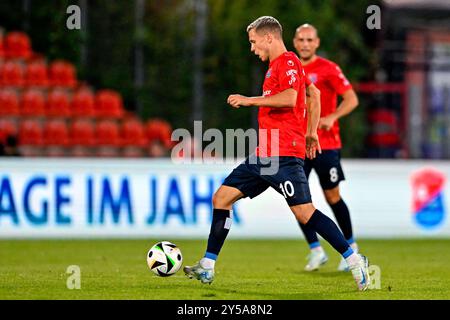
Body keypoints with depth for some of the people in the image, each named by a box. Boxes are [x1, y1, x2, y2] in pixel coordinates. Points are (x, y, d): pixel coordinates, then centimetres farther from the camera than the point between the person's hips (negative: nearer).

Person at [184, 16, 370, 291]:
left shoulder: (288, 61, -9)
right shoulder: (279, 65, 21)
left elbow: (290, 98, -25)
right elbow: (314, 93, 30)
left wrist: (250, 101, -17)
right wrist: (311, 133, 28)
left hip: (283, 156, -10)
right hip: (264, 154, 10)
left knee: (304, 212, -15)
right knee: (222, 198, 8)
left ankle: (355, 260, -8)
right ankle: (206, 268, 10)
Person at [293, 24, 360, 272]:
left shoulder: (328, 69, -6)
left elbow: (351, 99, -10)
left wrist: (332, 117, -25)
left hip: (325, 144, -4)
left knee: (332, 197, 2)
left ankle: (351, 247, 21)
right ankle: (316, 250, 3)